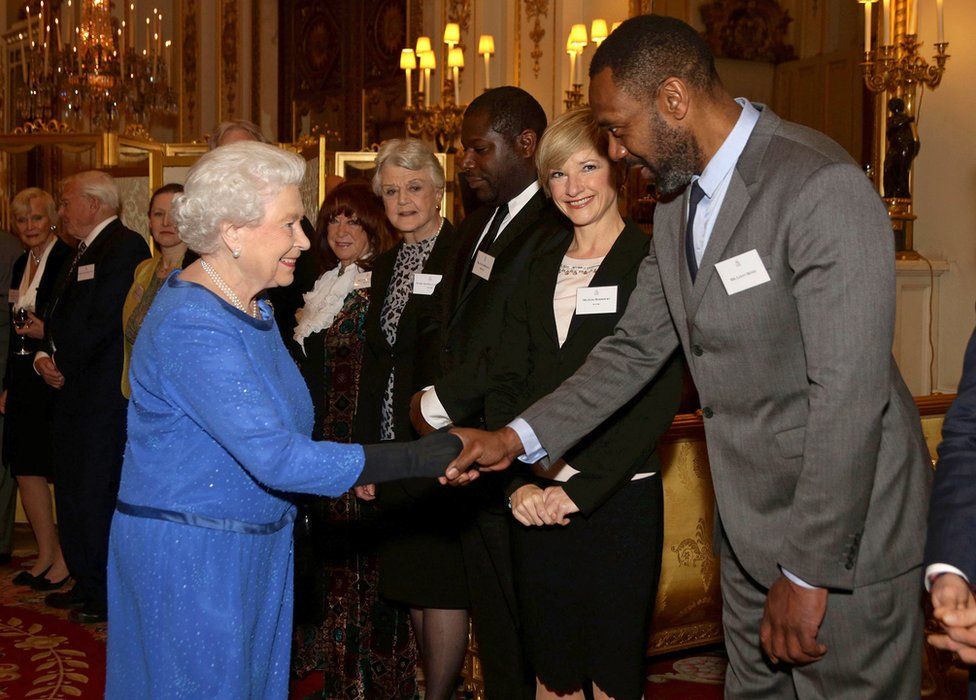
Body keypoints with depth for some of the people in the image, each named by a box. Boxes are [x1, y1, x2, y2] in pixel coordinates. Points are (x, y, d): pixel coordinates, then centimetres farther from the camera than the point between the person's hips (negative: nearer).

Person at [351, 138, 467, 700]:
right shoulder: (386, 264, 14)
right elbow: (376, 364, 15)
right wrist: (366, 449, 11)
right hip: (396, 448, 7)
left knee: (442, 583, 0)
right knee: (413, 584, 13)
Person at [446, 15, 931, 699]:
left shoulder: (824, 188, -22)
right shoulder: (678, 205, 7)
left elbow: (849, 394, -24)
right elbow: (636, 347, 13)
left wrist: (809, 573, -22)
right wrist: (521, 435, 4)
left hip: (842, 537, -8)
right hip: (750, 527, 8)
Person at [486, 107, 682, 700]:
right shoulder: (539, 270, 12)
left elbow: (658, 397, -11)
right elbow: (506, 382, 7)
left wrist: (580, 486, -16)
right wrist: (520, 483, -9)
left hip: (620, 496, -4)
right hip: (538, 501, 5)